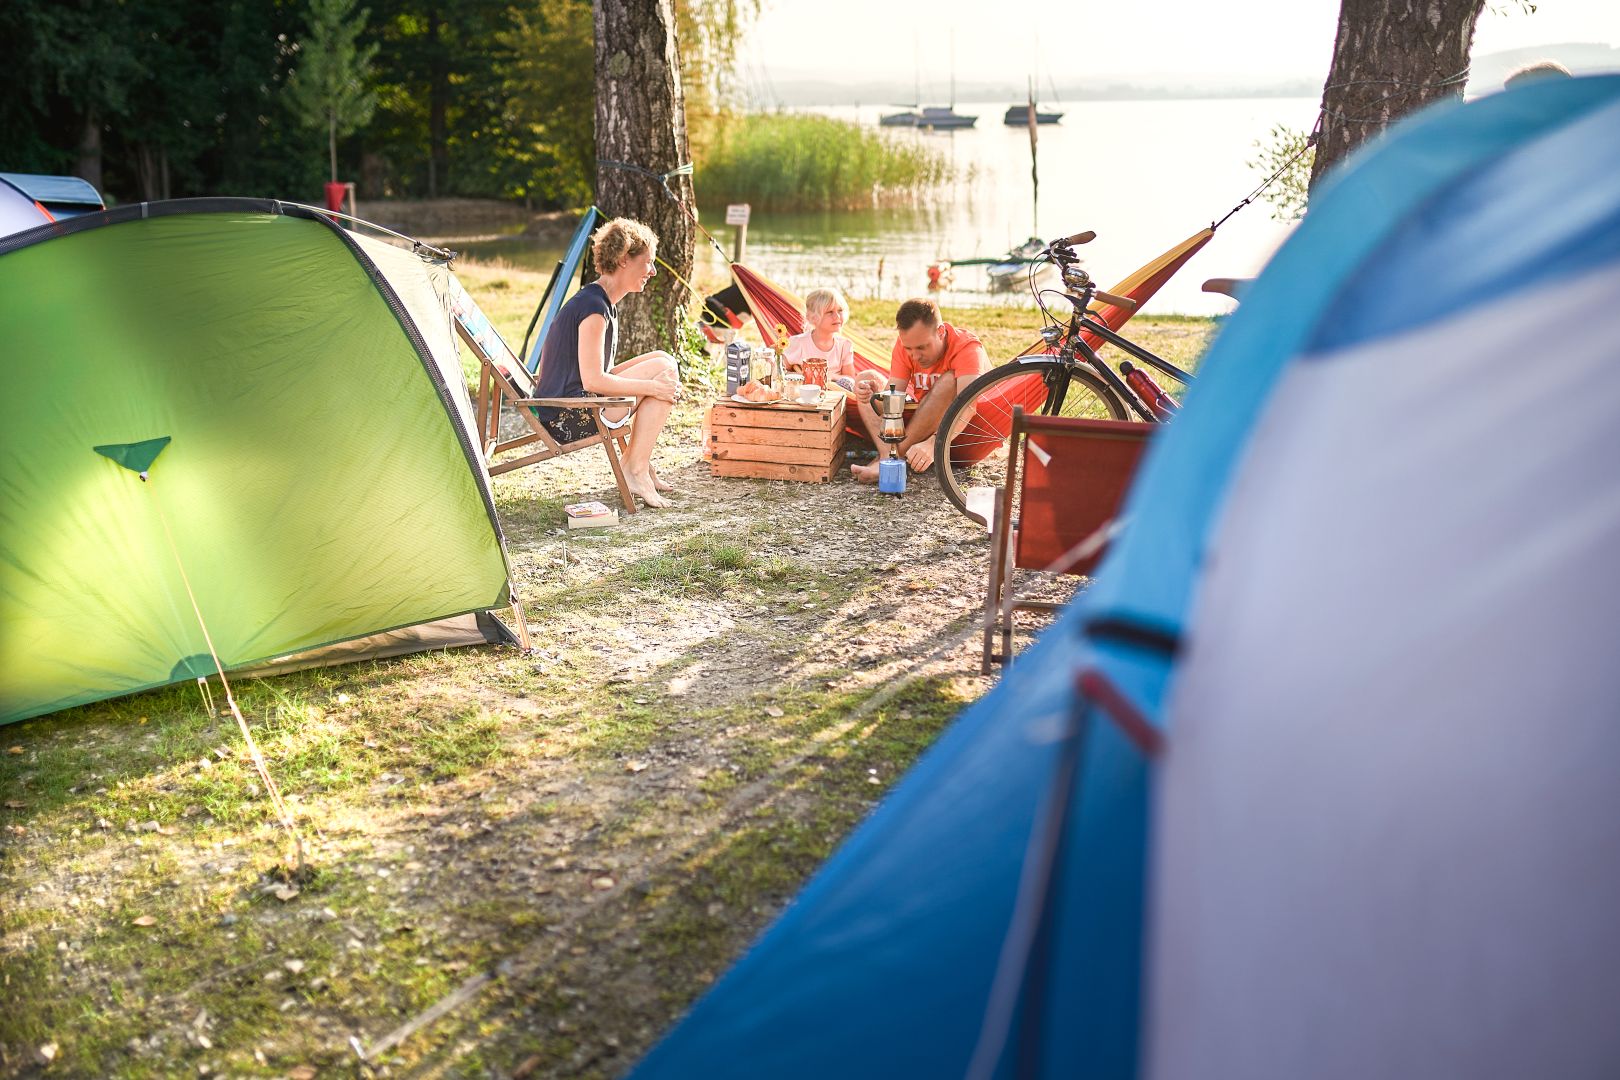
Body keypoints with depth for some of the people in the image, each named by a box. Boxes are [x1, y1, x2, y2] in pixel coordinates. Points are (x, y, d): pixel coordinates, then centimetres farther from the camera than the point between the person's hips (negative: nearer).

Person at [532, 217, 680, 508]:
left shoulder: (603, 302, 14)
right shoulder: (594, 307, -17)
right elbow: (593, 380, -22)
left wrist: (650, 384, 10)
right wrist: (653, 388, -14)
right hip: (569, 420, -10)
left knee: (663, 361, 11)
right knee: (663, 369, -9)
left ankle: (634, 461, 10)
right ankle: (637, 471, -7)